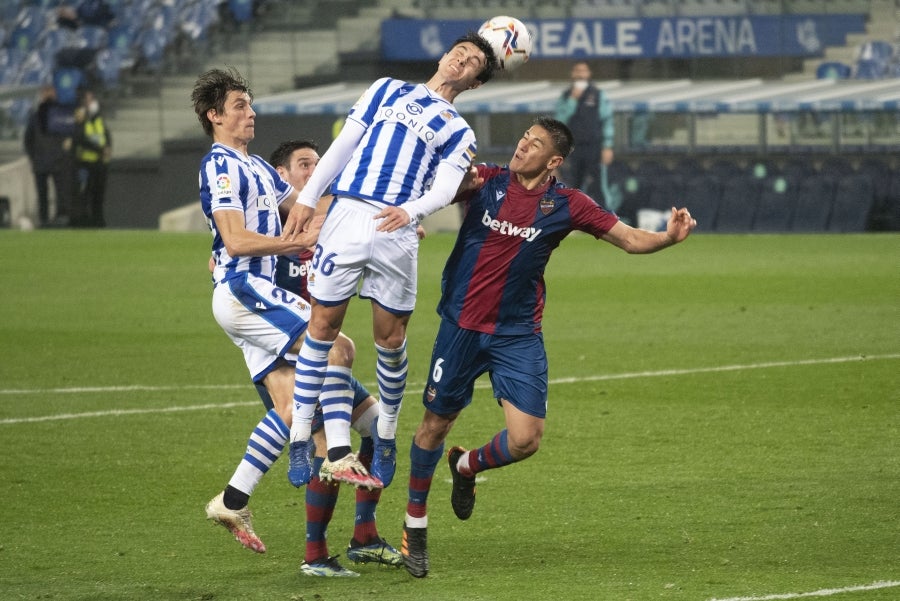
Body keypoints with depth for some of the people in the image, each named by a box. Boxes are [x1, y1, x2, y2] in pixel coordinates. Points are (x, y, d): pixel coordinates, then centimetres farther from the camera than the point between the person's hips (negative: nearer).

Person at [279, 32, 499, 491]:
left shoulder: (458, 133, 15)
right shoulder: (388, 90, 20)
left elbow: (443, 190, -1)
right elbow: (343, 145, 17)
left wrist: (410, 211, -22)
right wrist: (307, 198, 6)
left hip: (397, 231, 0)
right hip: (347, 214, 0)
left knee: (391, 339, 1)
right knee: (322, 325, -1)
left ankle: (386, 436, 19)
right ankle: (300, 436, 3)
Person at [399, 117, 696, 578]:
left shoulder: (566, 205, -4)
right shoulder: (486, 181, -2)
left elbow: (631, 240, -3)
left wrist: (669, 237, -23)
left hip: (517, 333, 0)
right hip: (462, 326, 0)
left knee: (525, 440, -10)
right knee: (436, 423, 6)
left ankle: (466, 466, 24)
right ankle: (414, 521, 27)